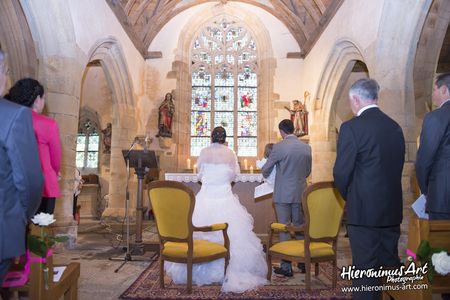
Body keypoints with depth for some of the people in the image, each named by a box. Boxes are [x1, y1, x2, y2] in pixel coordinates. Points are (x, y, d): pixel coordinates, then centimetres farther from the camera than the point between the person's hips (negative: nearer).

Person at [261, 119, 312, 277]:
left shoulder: (278, 147, -12)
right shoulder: (307, 147, 3)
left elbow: (266, 170, -3)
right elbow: (307, 171, 13)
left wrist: (267, 177, 18)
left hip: (283, 194, -5)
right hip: (300, 193, 5)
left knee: (284, 229, 4)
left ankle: (286, 267, 11)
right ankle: (304, 262, 28)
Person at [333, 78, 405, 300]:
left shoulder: (351, 127, -14)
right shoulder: (395, 127, 6)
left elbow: (341, 172, -13)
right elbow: (397, 167, 9)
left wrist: (349, 196, 6)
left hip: (364, 210, -7)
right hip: (393, 209, 7)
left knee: (366, 268, 4)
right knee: (391, 265, 19)